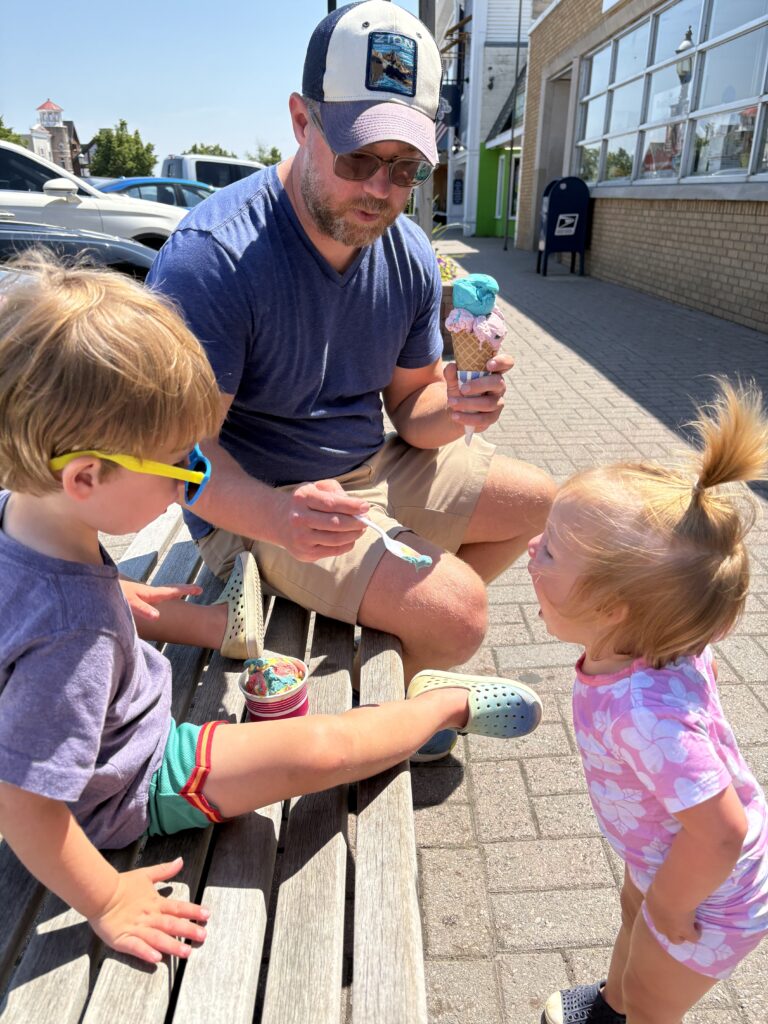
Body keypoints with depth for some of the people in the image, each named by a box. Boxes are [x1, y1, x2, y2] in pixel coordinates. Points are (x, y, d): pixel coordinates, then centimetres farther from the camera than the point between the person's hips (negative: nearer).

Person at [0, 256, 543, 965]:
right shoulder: (72, 629, -43)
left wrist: (126, 597, 14)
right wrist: (106, 903, -22)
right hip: (129, 790, -8)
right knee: (320, 750, -11)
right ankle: (450, 703, 10)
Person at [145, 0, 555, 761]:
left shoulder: (409, 256, -2)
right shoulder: (209, 257, -24)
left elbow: (410, 402, 3)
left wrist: (452, 411, -21)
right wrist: (276, 515, -43)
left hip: (374, 469, 8)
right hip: (255, 503, -7)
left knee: (539, 501, 13)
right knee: (458, 611, -23)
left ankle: (397, 629, 23)